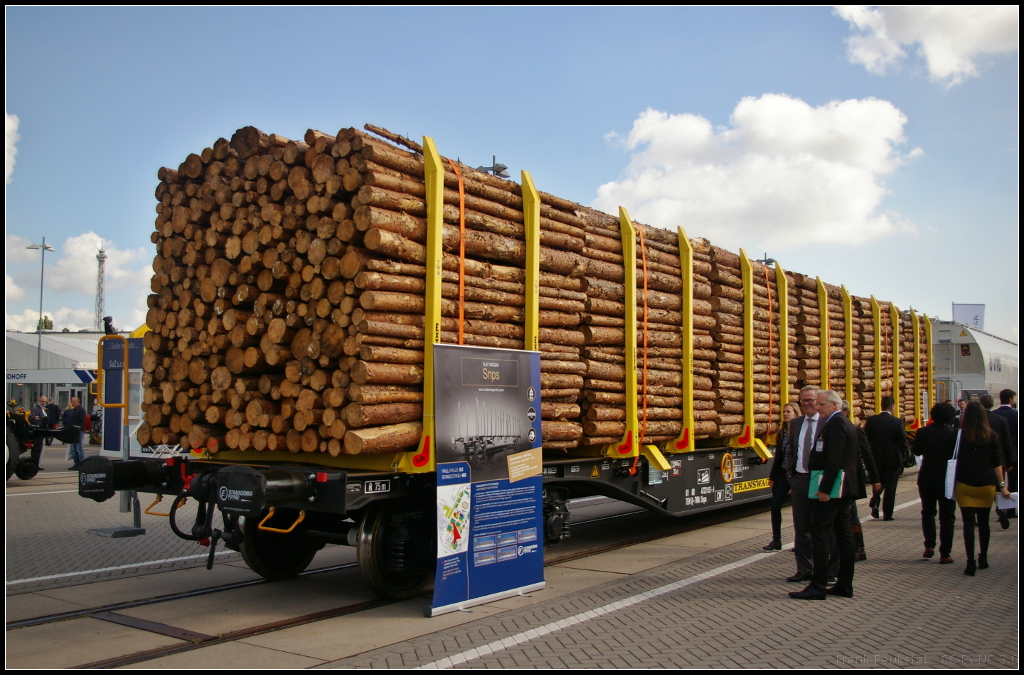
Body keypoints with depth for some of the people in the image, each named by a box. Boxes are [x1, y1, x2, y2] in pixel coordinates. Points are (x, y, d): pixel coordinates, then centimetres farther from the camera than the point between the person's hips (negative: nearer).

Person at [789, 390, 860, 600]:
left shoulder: (835, 424, -15)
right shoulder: (847, 424, 17)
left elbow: (834, 460, -23)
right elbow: (854, 456, 20)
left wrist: (825, 489, -23)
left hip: (830, 490, -11)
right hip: (844, 488, 11)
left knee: (820, 535, -8)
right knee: (843, 534, 12)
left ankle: (818, 587, -7)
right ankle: (845, 585, 17)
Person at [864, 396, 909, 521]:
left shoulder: (871, 420, -5)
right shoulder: (897, 422, -11)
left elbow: (865, 440, -1)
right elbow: (903, 443, -7)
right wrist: (900, 456, 11)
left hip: (876, 459, 2)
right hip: (893, 459, -2)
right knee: (890, 487, 6)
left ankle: (875, 503, -2)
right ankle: (887, 514, 8)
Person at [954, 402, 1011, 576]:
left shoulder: (959, 435, -3)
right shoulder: (992, 436, 0)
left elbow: (954, 460, -1)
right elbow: (997, 462, 1)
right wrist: (1002, 485, 5)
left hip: (965, 485, -2)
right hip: (986, 485, 2)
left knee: (968, 523, -3)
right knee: (983, 522, 16)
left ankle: (971, 563, -9)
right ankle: (983, 559, 24)